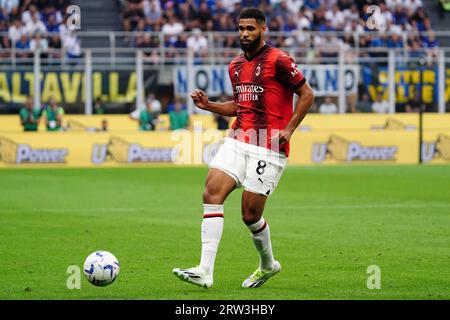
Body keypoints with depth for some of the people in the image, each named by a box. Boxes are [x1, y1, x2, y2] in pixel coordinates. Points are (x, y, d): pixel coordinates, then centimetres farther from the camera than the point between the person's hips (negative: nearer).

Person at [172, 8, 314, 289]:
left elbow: (307, 94, -4)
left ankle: (268, 264, 26)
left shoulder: (278, 60, -7)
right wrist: (208, 105, 12)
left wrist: (288, 129, -11)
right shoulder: (236, 65, 16)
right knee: (212, 193, -13)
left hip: (268, 147, -6)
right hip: (237, 141, 6)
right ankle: (205, 271, -16)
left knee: (251, 215, -4)